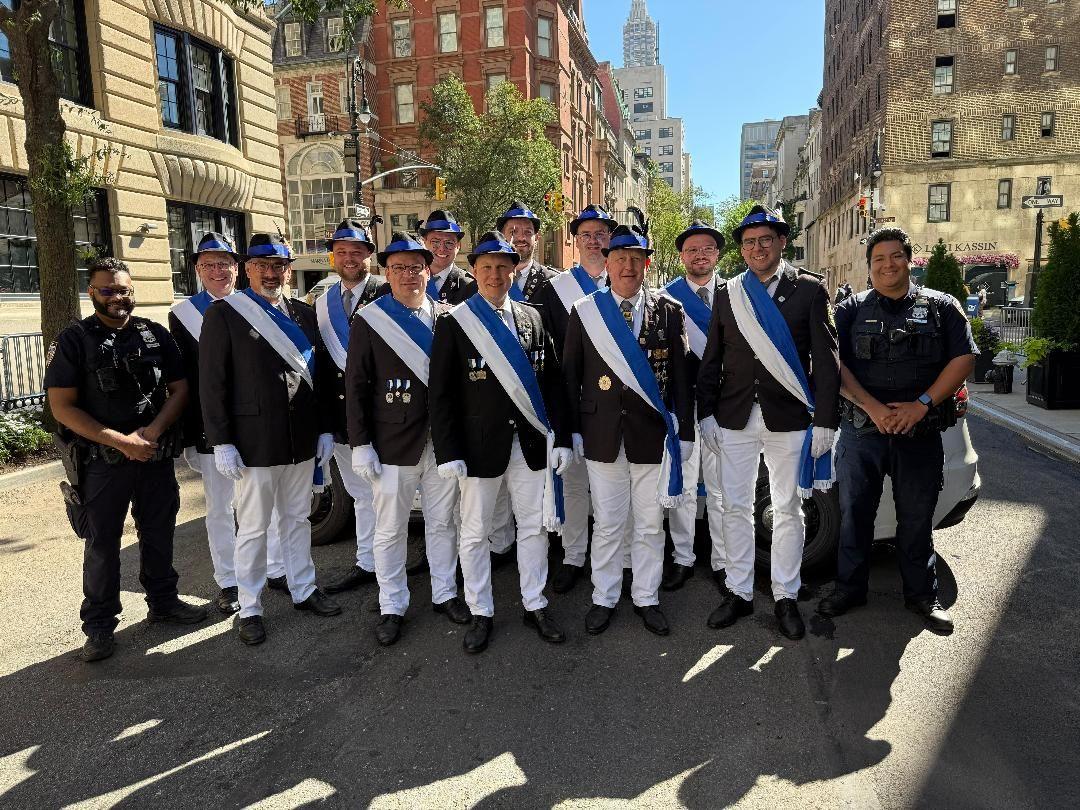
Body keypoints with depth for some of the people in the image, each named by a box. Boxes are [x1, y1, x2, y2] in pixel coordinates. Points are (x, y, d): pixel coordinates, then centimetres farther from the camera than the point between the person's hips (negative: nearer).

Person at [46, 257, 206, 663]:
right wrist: (121, 441, -16)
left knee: (158, 533, 14)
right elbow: (62, 406, -9)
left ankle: (163, 601, 30)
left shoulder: (156, 335, 5)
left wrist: (151, 432, -11)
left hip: (156, 455, 3)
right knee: (102, 544, 5)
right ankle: (99, 626, 17)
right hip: (101, 460, -3)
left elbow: (179, 388, 5)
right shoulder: (74, 340, -4)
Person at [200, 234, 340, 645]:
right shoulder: (224, 313, -5)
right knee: (252, 527, 6)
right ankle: (249, 608, 20)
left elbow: (318, 374, 12)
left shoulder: (304, 313, 9)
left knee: (298, 519, 17)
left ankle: (303, 589, 32)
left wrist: (325, 428, 8)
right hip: (255, 440, -4)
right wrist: (221, 442, -12)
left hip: (302, 439, 5)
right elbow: (212, 383, -8)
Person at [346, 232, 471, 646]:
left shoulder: (447, 316, 3)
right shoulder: (369, 320, -3)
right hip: (393, 444, -2)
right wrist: (360, 444, -7)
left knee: (443, 522, 15)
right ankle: (392, 606, 24)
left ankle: (445, 593, 33)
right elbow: (356, 386, -3)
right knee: (390, 530, 8)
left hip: (443, 440, 3)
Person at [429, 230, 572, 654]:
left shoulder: (533, 318, 6)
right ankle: (480, 613, 25)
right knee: (475, 532, 8)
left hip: (531, 443, 3)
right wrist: (448, 452, -12)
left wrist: (560, 438, 1)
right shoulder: (453, 324, -4)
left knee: (535, 525, 12)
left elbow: (552, 381, 7)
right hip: (480, 443, -3)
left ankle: (534, 605, 29)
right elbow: (440, 394, -6)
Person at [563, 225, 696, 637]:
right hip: (602, 436, 0)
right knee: (606, 524, 10)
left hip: (653, 435, 0)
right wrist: (573, 430, 0)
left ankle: (646, 598, 29)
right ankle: (604, 598, 27)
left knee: (650, 525, 12)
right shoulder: (584, 311, 1)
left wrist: (683, 431, 1)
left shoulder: (669, 312, 1)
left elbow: (680, 376, 2)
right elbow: (570, 375, 4)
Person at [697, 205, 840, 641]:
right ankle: (739, 592, 23)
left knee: (788, 510, 8)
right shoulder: (727, 294, 7)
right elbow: (711, 360, 9)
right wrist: (706, 413, 4)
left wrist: (825, 421, -7)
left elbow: (826, 360, -2)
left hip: (789, 420, -2)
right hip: (735, 420, 2)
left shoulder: (810, 290, 0)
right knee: (735, 507, 8)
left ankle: (786, 596, 23)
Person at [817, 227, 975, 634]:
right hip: (861, 432, 0)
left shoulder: (940, 306, 6)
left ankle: (922, 594, 26)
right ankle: (850, 587, 23)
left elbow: (963, 359, -1)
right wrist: (874, 408, -16)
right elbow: (833, 366, -4)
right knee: (854, 513, 8)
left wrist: (921, 405, -14)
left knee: (917, 518, 10)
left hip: (921, 434, 0)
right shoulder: (850, 310, 6)